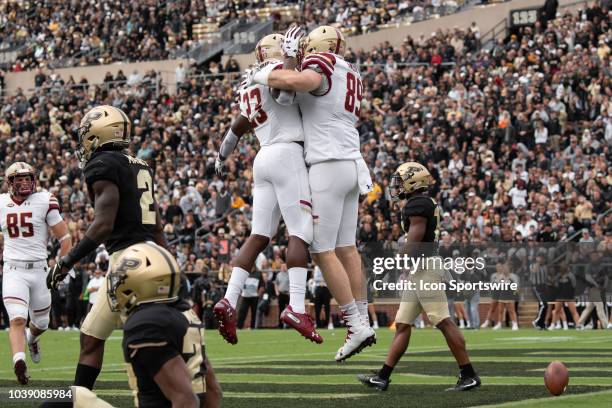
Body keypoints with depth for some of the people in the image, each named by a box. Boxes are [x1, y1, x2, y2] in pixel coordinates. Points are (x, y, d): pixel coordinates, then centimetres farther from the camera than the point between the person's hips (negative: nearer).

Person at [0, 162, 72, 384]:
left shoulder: (45, 202, -6)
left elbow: (65, 238, -4)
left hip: (39, 269, 0)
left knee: (41, 323, 17)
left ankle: (31, 338, 49)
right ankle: (19, 361, -30)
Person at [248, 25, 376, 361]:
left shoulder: (321, 63, -7)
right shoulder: (352, 75, 20)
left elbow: (297, 82, -29)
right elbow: (302, 91, 19)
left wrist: (263, 74, -13)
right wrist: (289, 59, 12)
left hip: (328, 167, -9)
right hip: (352, 165, 9)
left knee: (322, 251, -5)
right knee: (346, 248, 12)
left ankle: (356, 325, -6)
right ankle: (364, 322, 13)